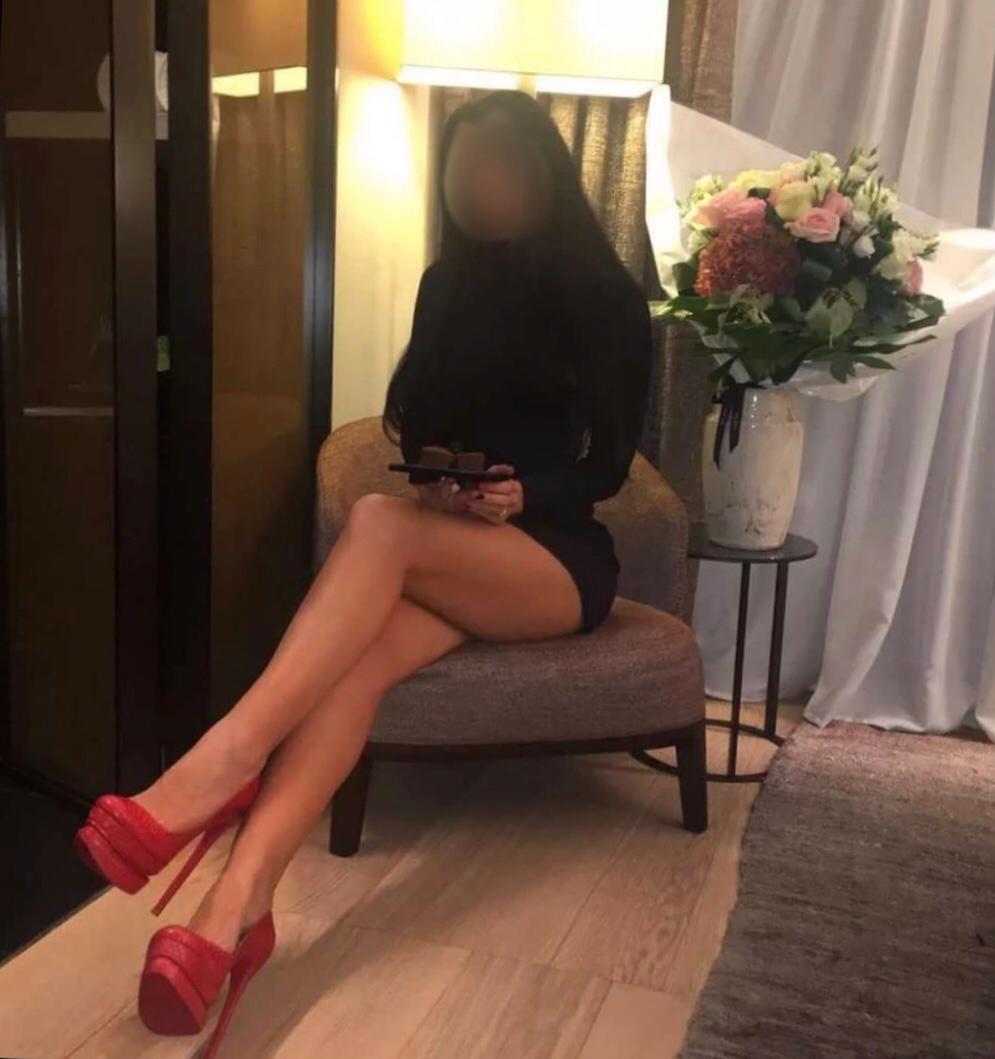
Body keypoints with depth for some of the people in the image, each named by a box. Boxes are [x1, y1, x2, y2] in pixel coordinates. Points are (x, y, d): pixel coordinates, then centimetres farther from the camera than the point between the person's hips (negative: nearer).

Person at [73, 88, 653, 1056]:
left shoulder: (608, 300, 2)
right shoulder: (448, 285, 14)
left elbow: (607, 467, 1)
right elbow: (412, 421, 15)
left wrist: (526, 495, -19)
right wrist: (435, 476, -8)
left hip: (561, 560, -3)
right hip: (453, 551, 3)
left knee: (377, 522, -35)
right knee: (364, 650, -33)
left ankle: (221, 764, -48)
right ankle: (237, 900, -49)